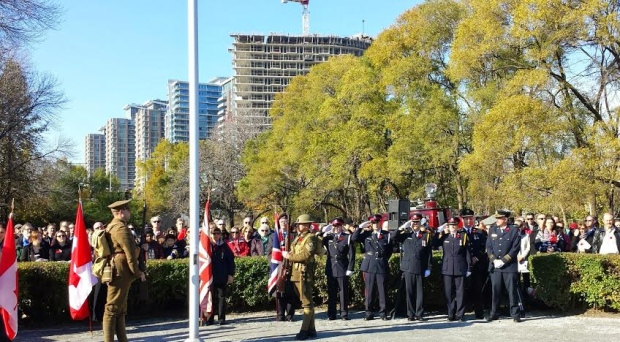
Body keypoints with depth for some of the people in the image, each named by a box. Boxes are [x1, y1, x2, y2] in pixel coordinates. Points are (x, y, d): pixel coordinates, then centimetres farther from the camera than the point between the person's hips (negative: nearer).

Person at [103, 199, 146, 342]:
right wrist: (137, 272, -11)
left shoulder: (112, 226, 18)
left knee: (120, 309, 13)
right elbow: (129, 253, -18)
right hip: (120, 272, -10)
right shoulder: (121, 227, -14)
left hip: (118, 272, 10)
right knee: (113, 308, -7)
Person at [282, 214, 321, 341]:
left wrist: (289, 256, -12)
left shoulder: (311, 238, -9)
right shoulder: (298, 238, 18)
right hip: (296, 273, 9)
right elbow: (293, 252, 21)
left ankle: (304, 330, -6)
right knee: (307, 302, 12)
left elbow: (305, 255, -20)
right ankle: (311, 329, 17)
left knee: (307, 303, -6)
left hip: (304, 274, -9)